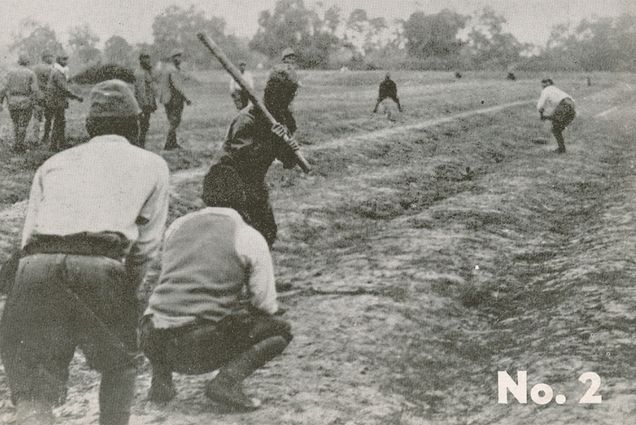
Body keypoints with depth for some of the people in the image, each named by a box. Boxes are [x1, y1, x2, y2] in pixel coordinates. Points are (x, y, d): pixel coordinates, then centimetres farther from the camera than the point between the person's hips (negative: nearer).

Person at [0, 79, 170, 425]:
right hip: (100, 266, -2)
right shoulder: (151, 164, 23)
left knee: (32, 388, 5)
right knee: (121, 363, 24)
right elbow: (147, 245, 16)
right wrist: (123, 294, 27)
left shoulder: (54, 163, 30)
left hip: (35, 266, 2)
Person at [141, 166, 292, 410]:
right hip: (202, 349, -5)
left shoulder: (177, 226, 14)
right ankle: (227, 380, -7)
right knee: (280, 330, 13)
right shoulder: (250, 238, 0)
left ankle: (160, 379, 16)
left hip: (156, 342, 5)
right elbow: (266, 305, 1)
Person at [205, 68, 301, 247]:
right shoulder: (247, 119, -22)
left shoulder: (284, 119, 2)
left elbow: (288, 162, 5)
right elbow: (237, 156, -30)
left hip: (255, 184, 8)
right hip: (232, 183, -8)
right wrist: (269, 141, -35)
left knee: (268, 232, 16)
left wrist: (291, 150, -19)